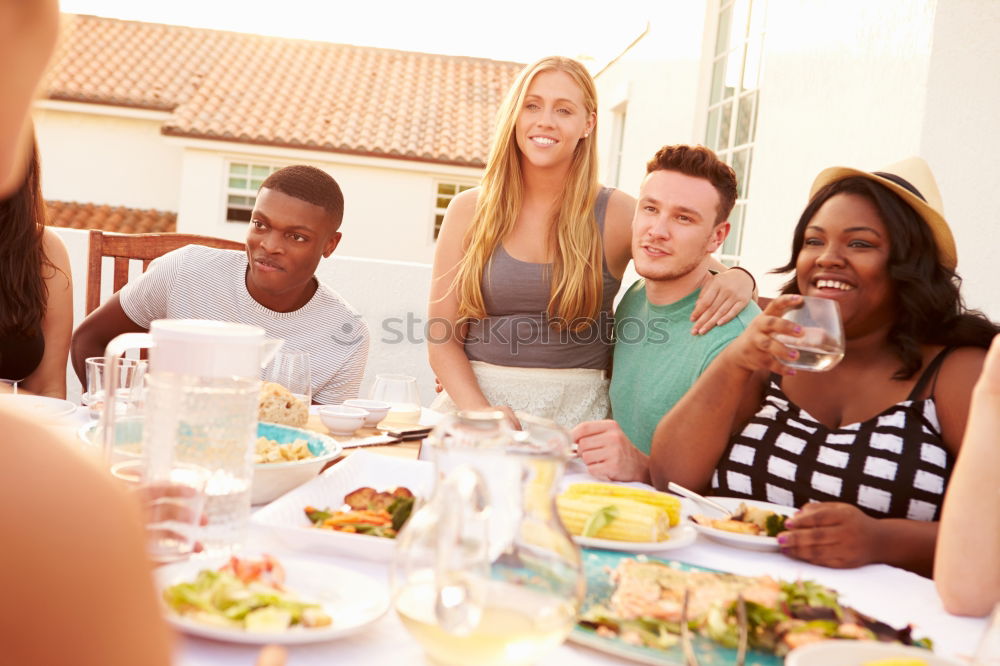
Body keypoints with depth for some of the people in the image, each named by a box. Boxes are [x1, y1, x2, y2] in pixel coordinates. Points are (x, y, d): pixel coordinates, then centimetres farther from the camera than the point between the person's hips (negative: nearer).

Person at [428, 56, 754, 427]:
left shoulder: (618, 215, 0)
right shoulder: (468, 211, 3)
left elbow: (702, 276, 7)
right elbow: (443, 340, 2)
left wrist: (739, 279, -17)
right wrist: (480, 411, -15)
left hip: (573, 412, -1)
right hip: (472, 400, 1)